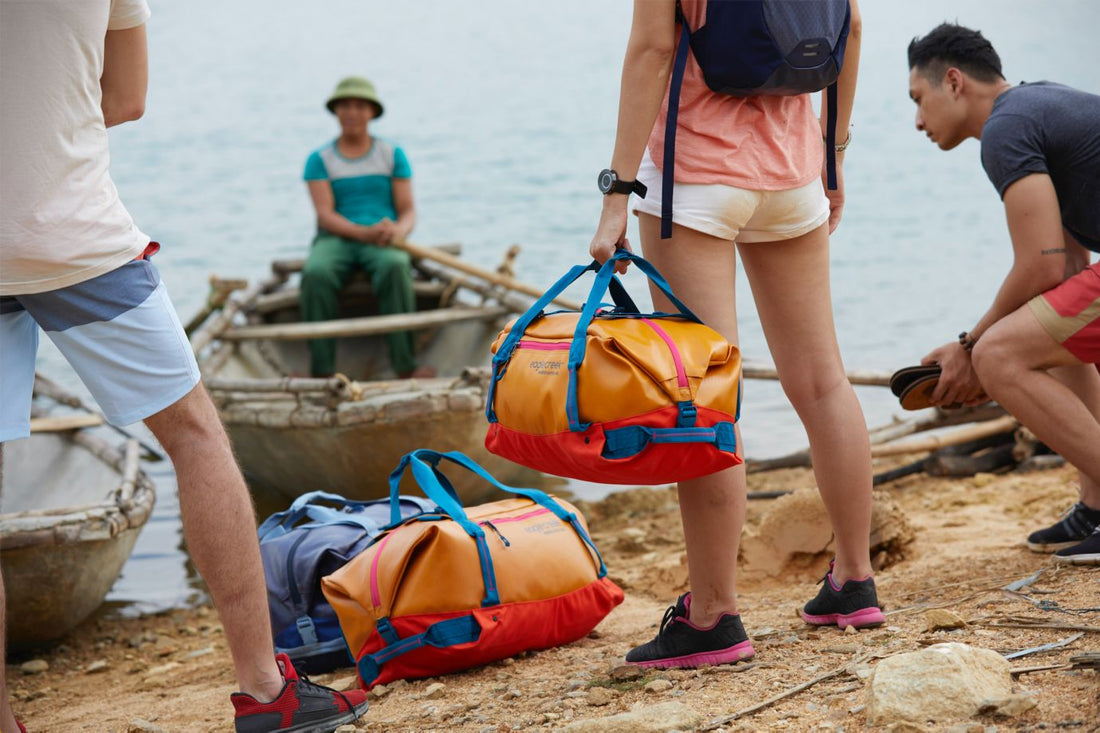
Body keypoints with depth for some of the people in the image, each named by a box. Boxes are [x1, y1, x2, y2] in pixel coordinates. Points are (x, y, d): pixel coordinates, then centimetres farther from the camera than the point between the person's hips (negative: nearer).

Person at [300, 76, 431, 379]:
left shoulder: (392, 155, 11)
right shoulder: (319, 160, 7)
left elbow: (408, 210, 5)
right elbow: (325, 215, -5)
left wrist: (399, 230, -20)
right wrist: (365, 233, -23)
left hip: (384, 242, 0)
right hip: (335, 239, 0)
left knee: (394, 267, -36)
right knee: (316, 274, -35)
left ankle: (405, 367, -39)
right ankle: (321, 371, -36)